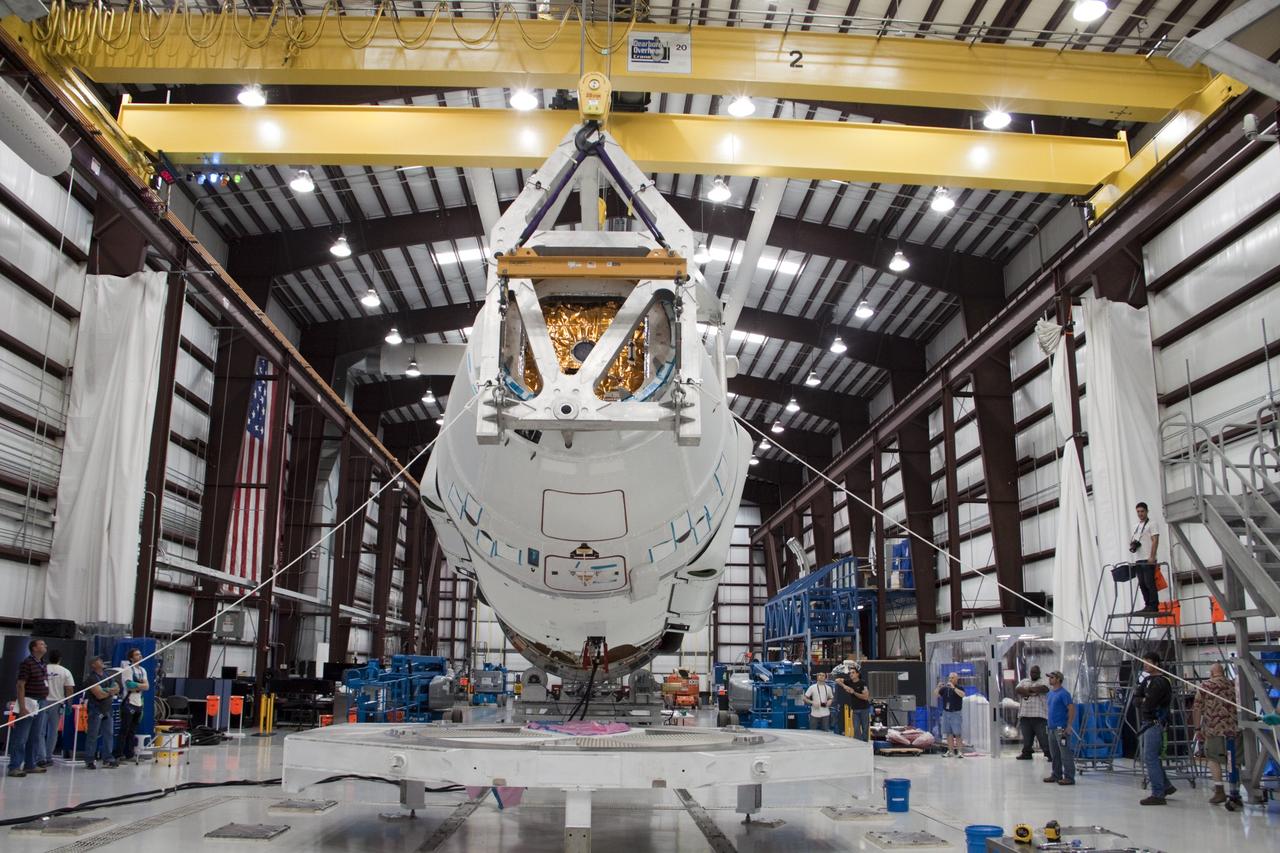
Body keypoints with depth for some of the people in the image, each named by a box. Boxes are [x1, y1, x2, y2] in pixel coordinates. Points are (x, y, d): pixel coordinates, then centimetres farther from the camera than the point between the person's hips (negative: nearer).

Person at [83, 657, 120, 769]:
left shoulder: (107, 674, 10)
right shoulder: (92, 678, -12)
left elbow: (117, 688, 4)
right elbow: (99, 694, -20)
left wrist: (106, 691, -14)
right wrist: (111, 691, -4)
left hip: (107, 709, 7)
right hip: (96, 709, -7)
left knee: (108, 734, 7)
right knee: (93, 735, -2)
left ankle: (108, 758, 13)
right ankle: (89, 761, 3)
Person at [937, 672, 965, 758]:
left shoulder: (959, 688, -4)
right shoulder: (945, 688, 8)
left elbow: (962, 694, -24)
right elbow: (936, 694, 6)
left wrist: (953, 687, -27)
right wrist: (938, 688, -11)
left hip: (956, 713, -4)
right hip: (946, 712, 5)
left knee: (957, 734, -5)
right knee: (948, 734, 7)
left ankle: (960, 752, -2)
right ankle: (951, 751, 13)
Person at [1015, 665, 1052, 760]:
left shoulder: (1042, 682, 8)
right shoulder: (1024, 681, 20)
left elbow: (1044, 689, -15)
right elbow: (1017, 689, 1)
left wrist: (1029, 689, -7)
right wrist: (1032, 692, -10)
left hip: (1039, 715, -4)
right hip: (1025, 714, 4)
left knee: (1043, 736, -7)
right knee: (1026, 737, 10)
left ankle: (1049, 753, -2)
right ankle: (1026, 753, 20)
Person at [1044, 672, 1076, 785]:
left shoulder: (1063, 693, -12)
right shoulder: (1050, 693, 14)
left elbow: (1072, 709, -16)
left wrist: (1069, 726, -18)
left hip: (1061, 729, -9)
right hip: (1052, 728, 9)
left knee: (1065, 754, -5)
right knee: (1054, 754, 15)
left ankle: (1069, 777, -1)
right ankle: (1056, 775, 23)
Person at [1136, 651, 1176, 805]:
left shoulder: (1161, 682, -14)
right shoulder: (1147, 680, 15)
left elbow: (1148, 704, -20)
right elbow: (1136, 699, 7)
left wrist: (1141, 701, -1)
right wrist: (1144, 700, -10)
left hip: (1155, 723, -10)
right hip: (1145, 723, 10)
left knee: (1150, 758, -10)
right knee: (1148, 758, 16)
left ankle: (1158, 795, -6)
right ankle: (1166, 786, 28)